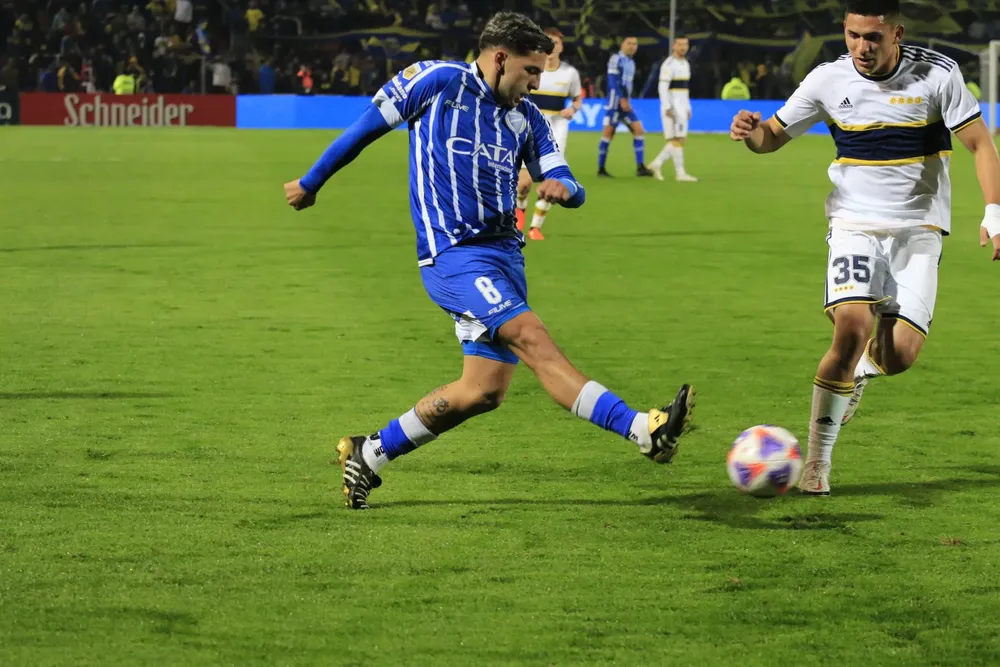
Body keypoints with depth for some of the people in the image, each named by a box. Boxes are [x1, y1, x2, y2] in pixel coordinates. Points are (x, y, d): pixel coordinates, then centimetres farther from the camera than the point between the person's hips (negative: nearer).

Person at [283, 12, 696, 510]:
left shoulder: (525, 117, 13)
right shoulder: (436, 82, -3)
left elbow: (572, 190, 11)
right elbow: (365, 129, 6)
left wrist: (562, 188, -14)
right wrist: (310, 184, 14)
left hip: (504, 253, 8)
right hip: (453, 253, -8)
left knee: (485, 390, 3)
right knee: (533, 339, -24)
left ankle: (369, 454, 18)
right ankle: (643, 430, -38)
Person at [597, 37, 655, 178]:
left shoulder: (631, 62, 17)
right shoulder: (616, 59, -7)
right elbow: (613, 81, -16)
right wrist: (622, 99, -21)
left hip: (625, 103, 8)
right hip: (615, 101, -8)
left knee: (638, 129, -3)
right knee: (609, 131, -5)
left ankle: (640, 167, -4)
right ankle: (601, 169, 1)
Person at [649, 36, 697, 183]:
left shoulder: (685, 64, 16)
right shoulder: (669, 64, -11)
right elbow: (663, 87, -18)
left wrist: (688, 108, 20)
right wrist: (667, 107, -24)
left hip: (682, 108, 9)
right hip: (672, 108, -9)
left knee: (679, 140, 7)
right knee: (677, 139, -10)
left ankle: (657, 164, 14)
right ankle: (680, 173, -9)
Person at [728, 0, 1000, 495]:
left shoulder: (937, 75, -7)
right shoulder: (828, 80, -4)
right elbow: (774, 135, 6)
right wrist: (751, 131, -18)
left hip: (919, 230, 0)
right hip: (856, 225, 0)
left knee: (901, 353, -11)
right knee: (852, 329, -23)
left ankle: (861, 371, 29)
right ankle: (817, 461, -11)